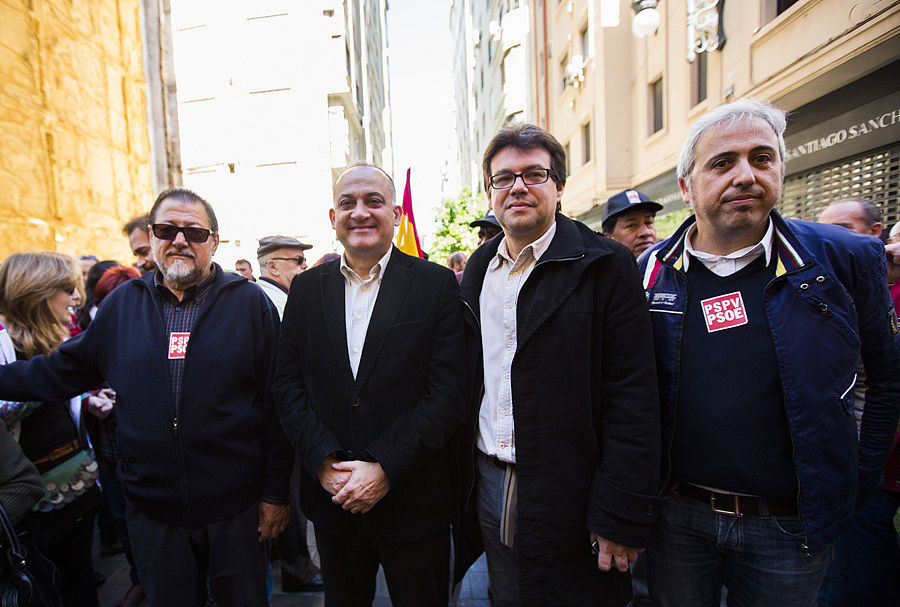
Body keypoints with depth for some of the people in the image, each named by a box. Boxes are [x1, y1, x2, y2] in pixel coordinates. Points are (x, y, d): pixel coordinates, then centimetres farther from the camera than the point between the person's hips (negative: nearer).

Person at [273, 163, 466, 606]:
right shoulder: (306, 288, 2)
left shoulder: (437, 285, -9)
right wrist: (324, 462, -11)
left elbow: (449, 394, -13)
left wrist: (385, 469, -17)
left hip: (413, 503, -2)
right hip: (332, 501, 3)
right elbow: (287, 386, 0)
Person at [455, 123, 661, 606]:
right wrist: (461, 483, 10)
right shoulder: (478, 270, 6)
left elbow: (633, 399, -14)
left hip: (568, 495, -4)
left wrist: (621, 515, -15)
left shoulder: (605, 266, -10)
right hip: (488, 488, 5)